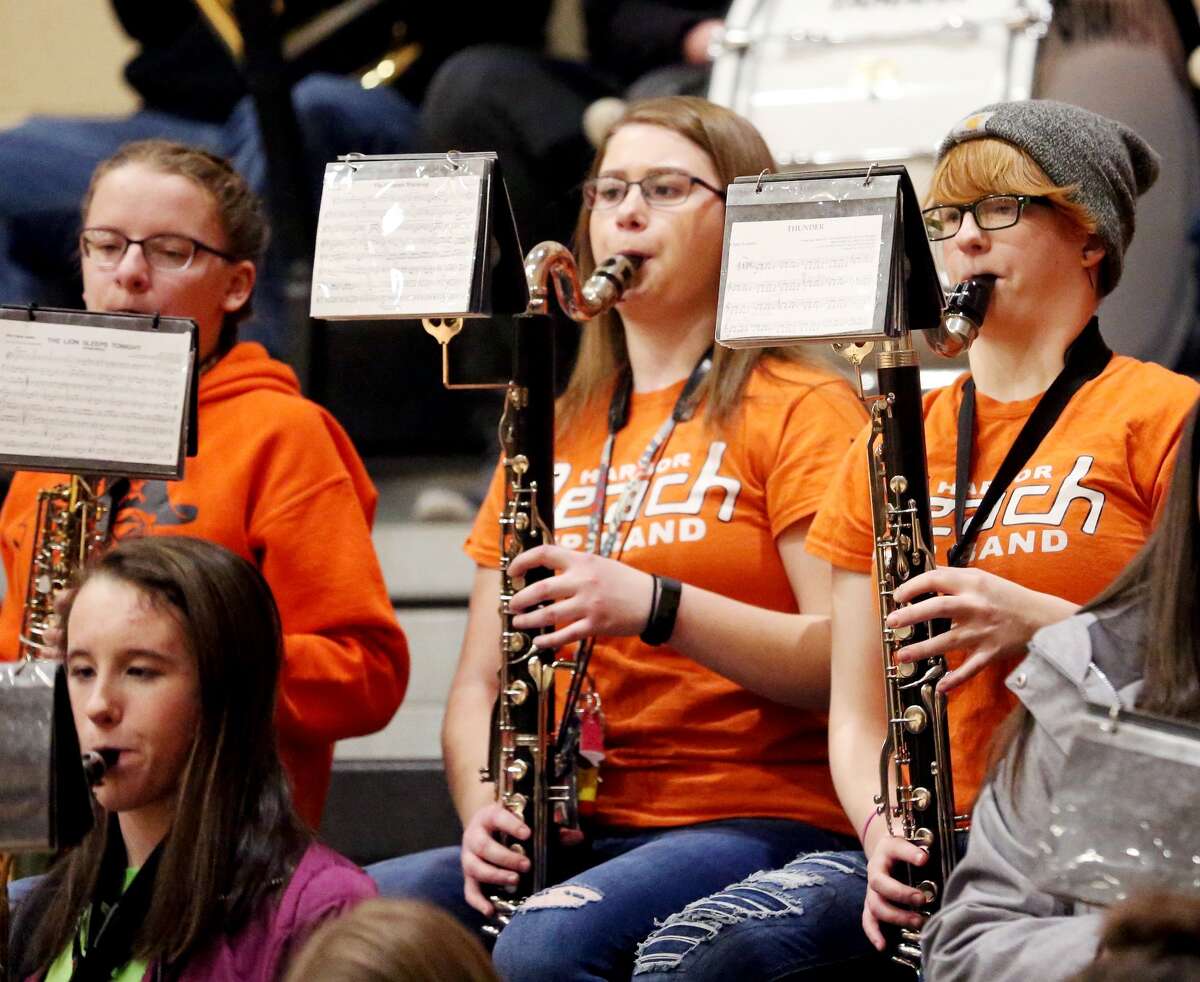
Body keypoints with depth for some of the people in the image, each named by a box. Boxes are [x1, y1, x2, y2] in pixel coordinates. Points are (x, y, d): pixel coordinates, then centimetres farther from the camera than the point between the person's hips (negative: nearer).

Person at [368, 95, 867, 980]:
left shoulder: (801, 410, 3)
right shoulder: (553, 429, 21)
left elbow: (848, 661, -9)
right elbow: (481, 682, 17)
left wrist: (653, 605, -22)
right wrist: (486, 807, -4)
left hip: (757, 820, -5)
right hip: (573, 833, 5)